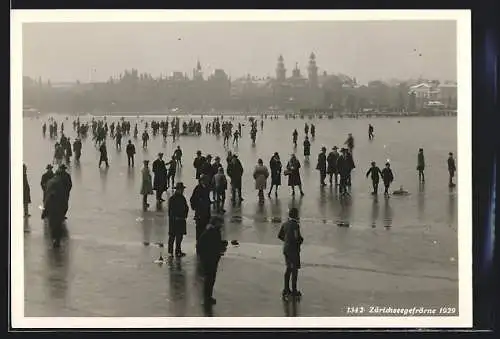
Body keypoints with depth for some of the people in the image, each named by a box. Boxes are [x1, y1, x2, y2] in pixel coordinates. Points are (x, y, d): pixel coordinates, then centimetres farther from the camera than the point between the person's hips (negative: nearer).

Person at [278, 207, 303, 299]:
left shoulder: (285, 223, 5)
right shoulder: (295, 225, -20)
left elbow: (279, 236, 11)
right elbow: (297, 237, -28)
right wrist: (301, 240, -7)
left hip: (286, 249, 8)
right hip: (294, 249, -8)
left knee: (288, 268, 18)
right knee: (295, 269, 3)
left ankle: (286, 289, 22)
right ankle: (294, 291, 9)